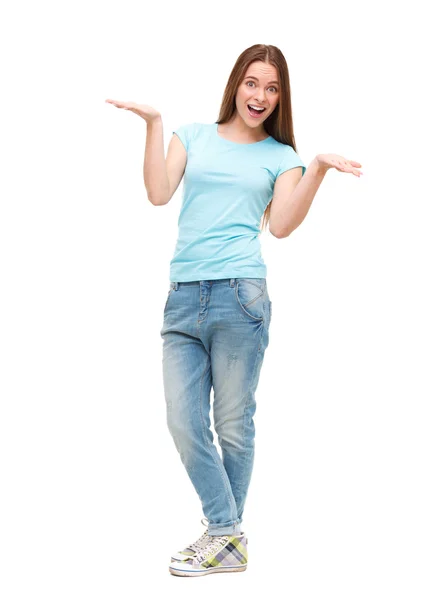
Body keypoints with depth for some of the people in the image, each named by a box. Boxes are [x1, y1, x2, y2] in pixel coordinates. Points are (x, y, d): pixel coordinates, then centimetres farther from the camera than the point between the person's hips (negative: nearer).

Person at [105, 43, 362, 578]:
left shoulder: (281, 155, 12)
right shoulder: (193, 134, 16)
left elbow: (280, 225, -2)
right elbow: (159, 194, 3)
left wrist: (318, 169, -9)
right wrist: (154, 123, -1)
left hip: (239, 293, -2)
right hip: (183, 294, 3)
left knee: (233, 423, 2)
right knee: (184, 422, -1)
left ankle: (225, 537, 15)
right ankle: (227, 534, 9)